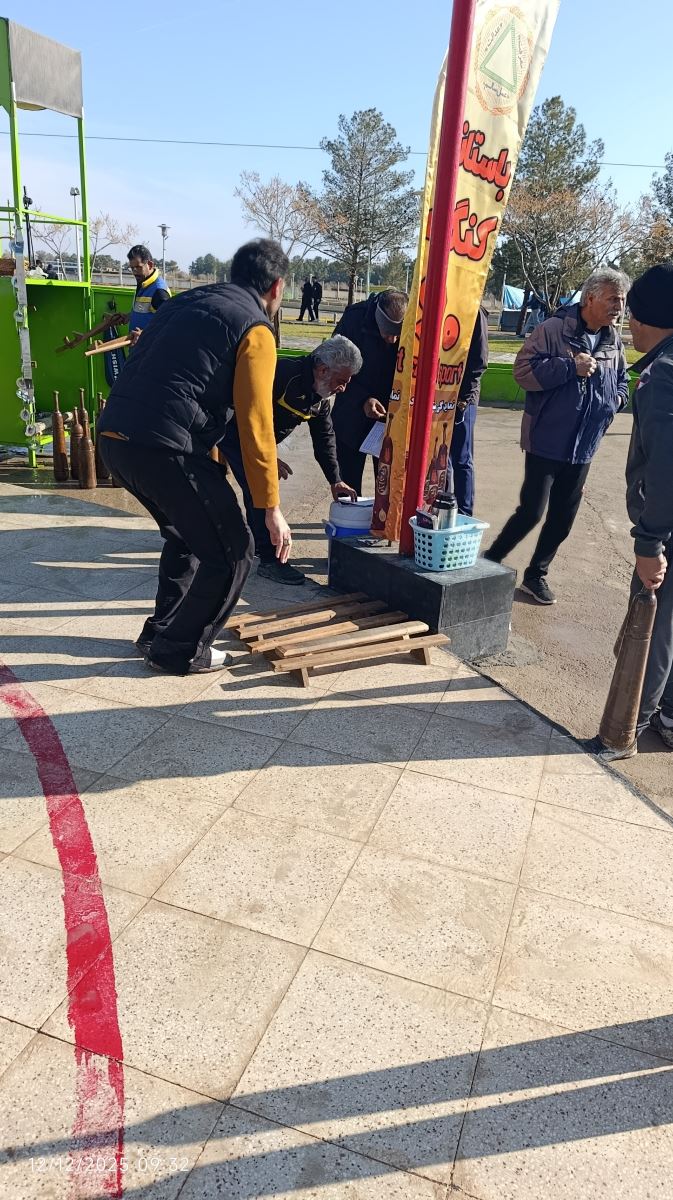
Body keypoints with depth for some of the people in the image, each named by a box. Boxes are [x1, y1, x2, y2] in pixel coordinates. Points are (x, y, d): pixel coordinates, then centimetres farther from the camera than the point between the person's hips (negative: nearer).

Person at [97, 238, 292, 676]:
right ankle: (182, 651, 14)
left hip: (113, 438, 9)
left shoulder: (185, 303, 23)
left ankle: (162, 631, 34)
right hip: (165, 447, -8)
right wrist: (271, 506, -3)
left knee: (187, 534, 27)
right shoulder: (255, 328, -1)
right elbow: (256, 425, -8)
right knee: (230, 551, 5)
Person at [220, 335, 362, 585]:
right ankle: (269, 560, -10)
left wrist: (335, 480, 1)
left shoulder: (320, 397, -3)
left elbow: (324, 437, 5)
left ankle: (256, 543, 34)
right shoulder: (284, 374, -32)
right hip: (234, 431, -9)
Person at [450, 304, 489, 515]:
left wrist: (464, 396, -15)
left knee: (461, 460, 1)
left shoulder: (474, 311, -6)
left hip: (461, 400, -6)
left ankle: (463, 515, 9)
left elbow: (479, 361, -9)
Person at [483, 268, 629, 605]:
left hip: (583, 448, 7)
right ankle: (491, 561, 16)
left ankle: (536, 575, 28)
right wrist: (570, 367, -23)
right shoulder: (554, 329, -13)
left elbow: (621, 382, 22)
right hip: (546, 442, -6)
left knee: (563, 517, 12)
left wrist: (616, 399, 1)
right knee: (531, 511, -5)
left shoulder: (613, 341, 8)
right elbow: (523, 370, -19)